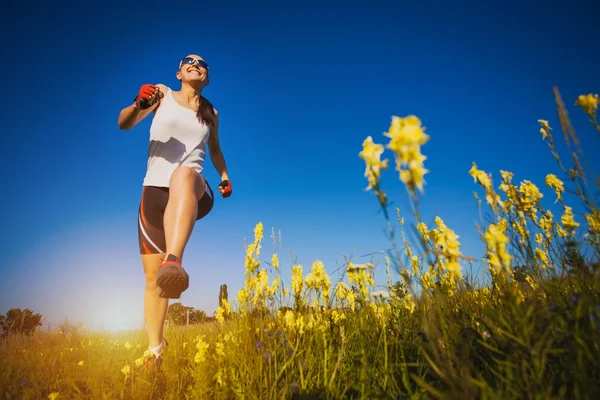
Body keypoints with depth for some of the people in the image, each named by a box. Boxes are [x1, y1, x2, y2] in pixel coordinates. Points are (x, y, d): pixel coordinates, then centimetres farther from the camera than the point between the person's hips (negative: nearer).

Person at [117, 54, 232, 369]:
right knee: (152, 278, -1)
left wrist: (225, 177, 14)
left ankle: (174, 263, -60)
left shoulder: (211, 114, 15)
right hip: (154, 190, 1)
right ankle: (155, 351, 14)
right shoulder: (163, 94, 11)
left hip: (195, 193, -1)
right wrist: (138, 104, -21)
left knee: (184, 174, -40)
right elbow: (123, 124, 1)